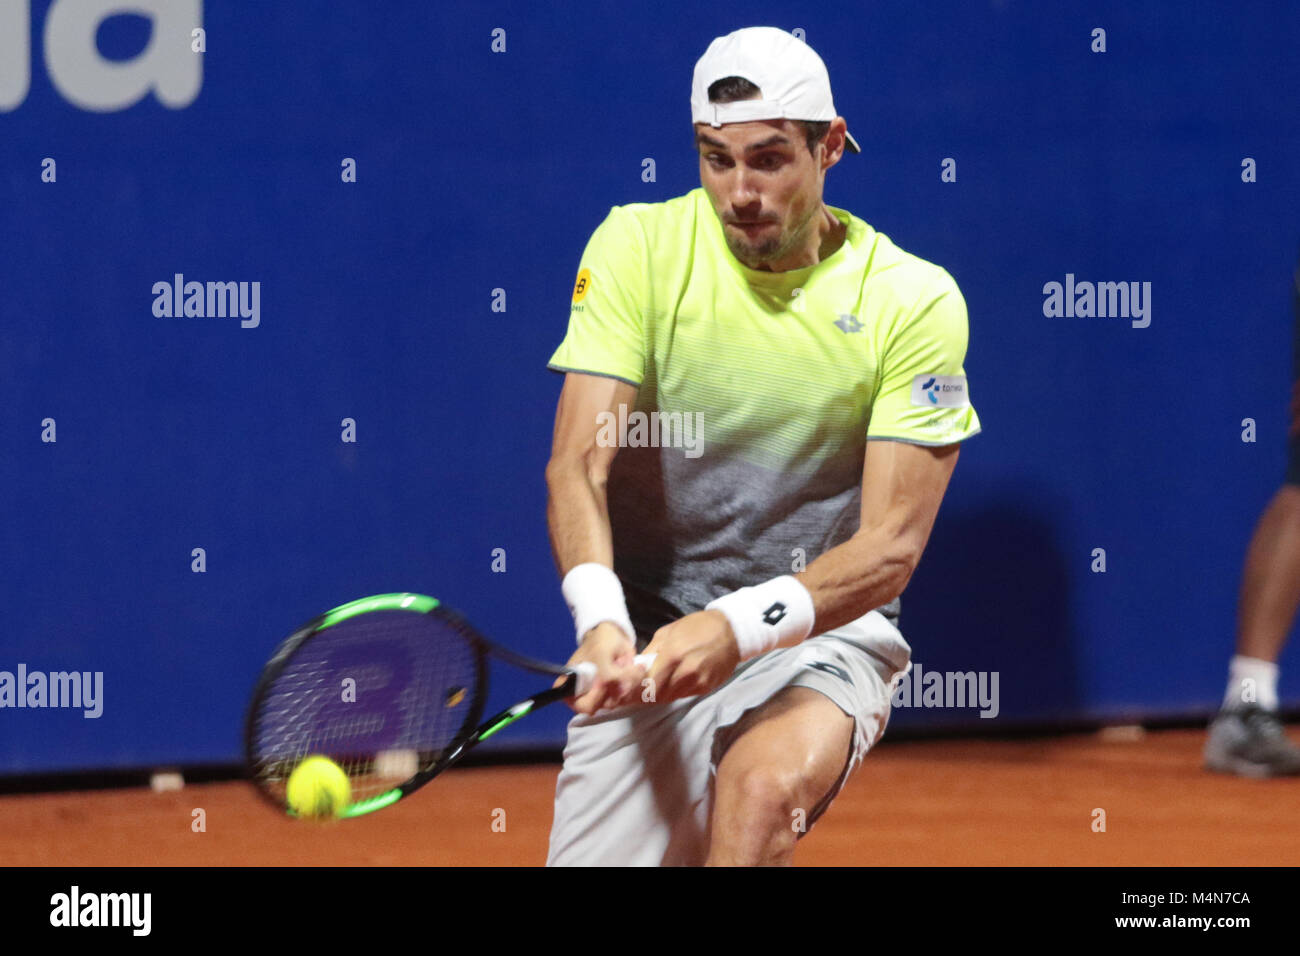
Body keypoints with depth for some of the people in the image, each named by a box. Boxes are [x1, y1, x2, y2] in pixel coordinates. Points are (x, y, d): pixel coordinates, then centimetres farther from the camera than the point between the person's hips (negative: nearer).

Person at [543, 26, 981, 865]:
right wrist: (601, 619, -34)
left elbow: (891, 545, -13)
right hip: (650, 637, 3)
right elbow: (579, 461, -14)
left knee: (766, 789, -34)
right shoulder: (637, 246, -5)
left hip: (824, 631, -2)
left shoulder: (914, 300, -8)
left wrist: (742, 626, -31)